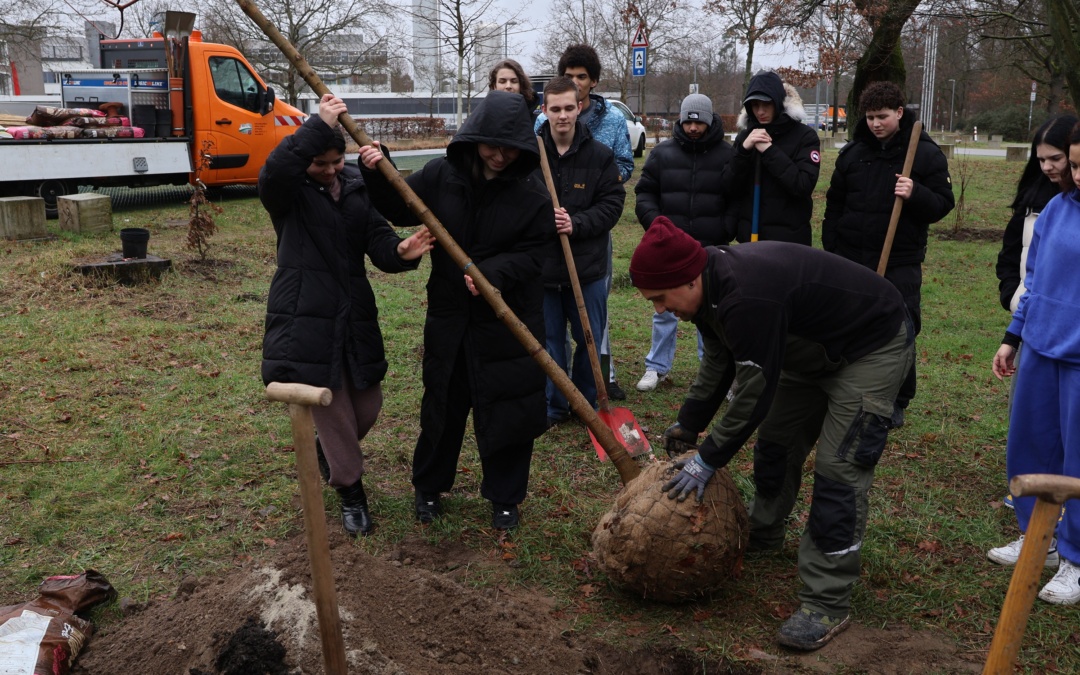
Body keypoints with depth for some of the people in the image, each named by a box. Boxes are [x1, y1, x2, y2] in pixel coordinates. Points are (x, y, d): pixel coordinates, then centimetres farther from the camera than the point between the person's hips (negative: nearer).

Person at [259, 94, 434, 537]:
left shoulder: (358, 188, 7)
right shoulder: (287, 192, -7)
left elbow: (377, 240, -2)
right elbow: (274, 169, -32)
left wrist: (399, 252, -25)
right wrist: (319, 124, -35)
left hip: (354, 315, 5)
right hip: (306, 317, -5)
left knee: (367, 407, 12)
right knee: (331, 410, 2)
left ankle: (331, 452, 45)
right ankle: (350, 491, 22)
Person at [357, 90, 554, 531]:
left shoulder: (532, 196, -10)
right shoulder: (441, 176, -5)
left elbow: (533, 254, -11)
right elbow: (400, 210, 5)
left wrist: (494, 273, -28)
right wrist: (377, 174, -11)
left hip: (509, 321, -1)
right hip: (449, 316, 2)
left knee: (507, 410, 6)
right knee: (442, 406, 16)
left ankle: (504, 497, 28)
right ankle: (428, 487, 37)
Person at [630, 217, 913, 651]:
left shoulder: (747, 299, -38)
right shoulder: (713, 285, -7)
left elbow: (755, 392, -30)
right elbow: (718, 364, 8)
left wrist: (708, 460, -20)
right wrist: (688, 425, 9)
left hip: (873, 347, -9)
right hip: (814, 346, 10)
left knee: (838, 469, -13)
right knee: (776, 439, 16)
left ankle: (827, 605, -6)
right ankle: (763, 530, 40)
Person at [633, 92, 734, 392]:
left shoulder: (727, 155, 0)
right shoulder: (663, 153, 4)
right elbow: (644, 193, 9)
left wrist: (726, 233, -7)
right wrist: (654, 223, -6)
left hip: (710, 249, -1)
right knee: (664, 309, 8)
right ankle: (657, 367, 20)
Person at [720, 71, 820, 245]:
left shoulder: (805, 136, -4)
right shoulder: (745, 136, 5)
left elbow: (804, 186, -17)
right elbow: (729, 189, -2)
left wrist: (769, 151, -18)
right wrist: (743, 150, -15)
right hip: (749, 235, 3)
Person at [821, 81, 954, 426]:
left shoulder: (927, 154, -3)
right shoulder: (853, 152, 6)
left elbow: (942, 205, -4)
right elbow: (834, 205, 11)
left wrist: (915, 194, -24)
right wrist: (831, 251, 6)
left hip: (901, 262, -2)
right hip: (851, 258, 3)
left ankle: (897, 401, 15)